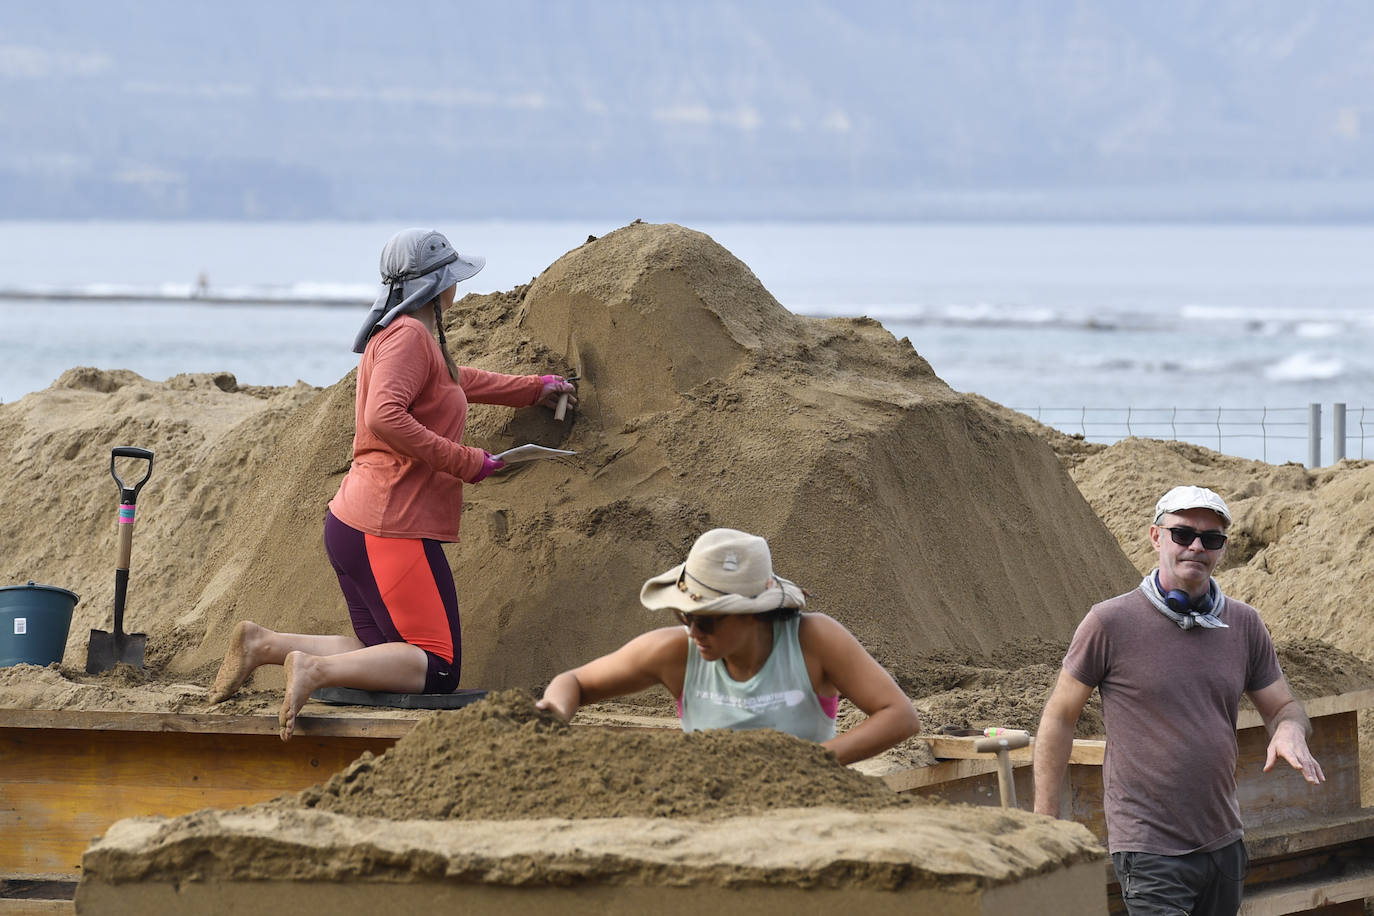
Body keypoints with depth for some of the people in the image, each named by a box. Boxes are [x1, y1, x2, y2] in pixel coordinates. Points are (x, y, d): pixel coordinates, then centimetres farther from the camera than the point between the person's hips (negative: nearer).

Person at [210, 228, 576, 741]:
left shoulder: (412, 338, 21)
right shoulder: (409, 336, -12)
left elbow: (460, 381, 40)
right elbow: (385, 417, -26)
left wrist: (536, 389, 49)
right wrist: (465, 462, -21)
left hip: (352, 524, 10)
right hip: (391, 528, -10)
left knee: (387, 657, 12)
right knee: (438, 671, -9)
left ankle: (262, 644, 3)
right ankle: (317, 669, -25)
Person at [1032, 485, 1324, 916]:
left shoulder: (1244, 625, 6)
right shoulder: (1111, 622, -7)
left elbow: (1284, 707, 15)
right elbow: (1059, 717, 0)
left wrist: (1289, 731, -11)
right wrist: (1046, 820, -2)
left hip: (1223, 843, 6)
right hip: (1148, 849, -6)